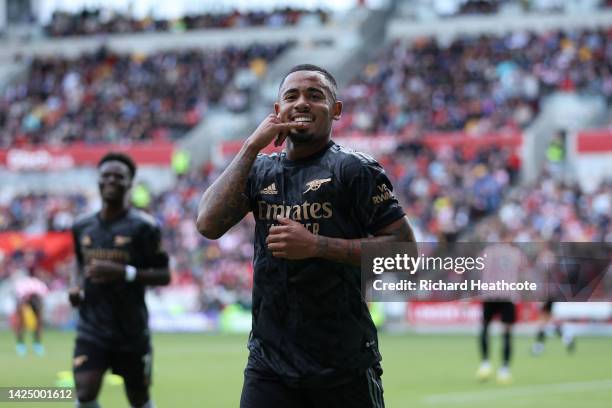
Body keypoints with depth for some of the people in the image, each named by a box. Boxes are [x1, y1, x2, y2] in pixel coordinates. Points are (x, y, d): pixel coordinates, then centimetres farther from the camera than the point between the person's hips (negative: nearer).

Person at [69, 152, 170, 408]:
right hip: (92, 328, 3)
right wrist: (78, 287, 2)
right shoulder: (83, 228, 7)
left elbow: (163, 276, -9)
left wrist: (124, 273, -23)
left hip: (131, 331, -3)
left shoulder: (143, 227, -9)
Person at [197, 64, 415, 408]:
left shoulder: (354, 169, -3)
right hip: (269, 360, 3)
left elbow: (405, 247, -9)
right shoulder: (260, 170, 11)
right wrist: (252, 147, -4)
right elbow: (209, 224, -4)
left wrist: (317, 245, -16)